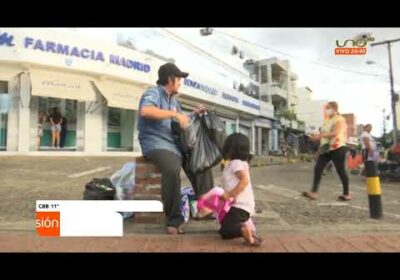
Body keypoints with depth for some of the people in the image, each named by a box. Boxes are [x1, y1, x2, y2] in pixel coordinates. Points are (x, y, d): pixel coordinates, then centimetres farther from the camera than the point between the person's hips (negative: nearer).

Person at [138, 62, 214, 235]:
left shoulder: (173, 99, 19)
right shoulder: (153, 93, -7)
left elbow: (181, 123, 28)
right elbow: (145, 111, -31)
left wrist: (194, 114, 11)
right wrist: (175, 114, -28)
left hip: (175, 144, 9)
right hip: (156, 144, -9)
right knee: (172, 169, -36)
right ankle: (174, 220, -23)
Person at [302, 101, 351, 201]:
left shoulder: (340, 119, -5)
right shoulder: (327, 121, 20)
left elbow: (336, 133, -20)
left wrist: (320, 135, -24)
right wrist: (317, 137, 7)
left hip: (337, 148, -8)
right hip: (325, 149, 8)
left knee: (341, 171, 0)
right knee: (317, 169, -5)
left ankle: (346, 194, 14)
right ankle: (314, 192, -8)